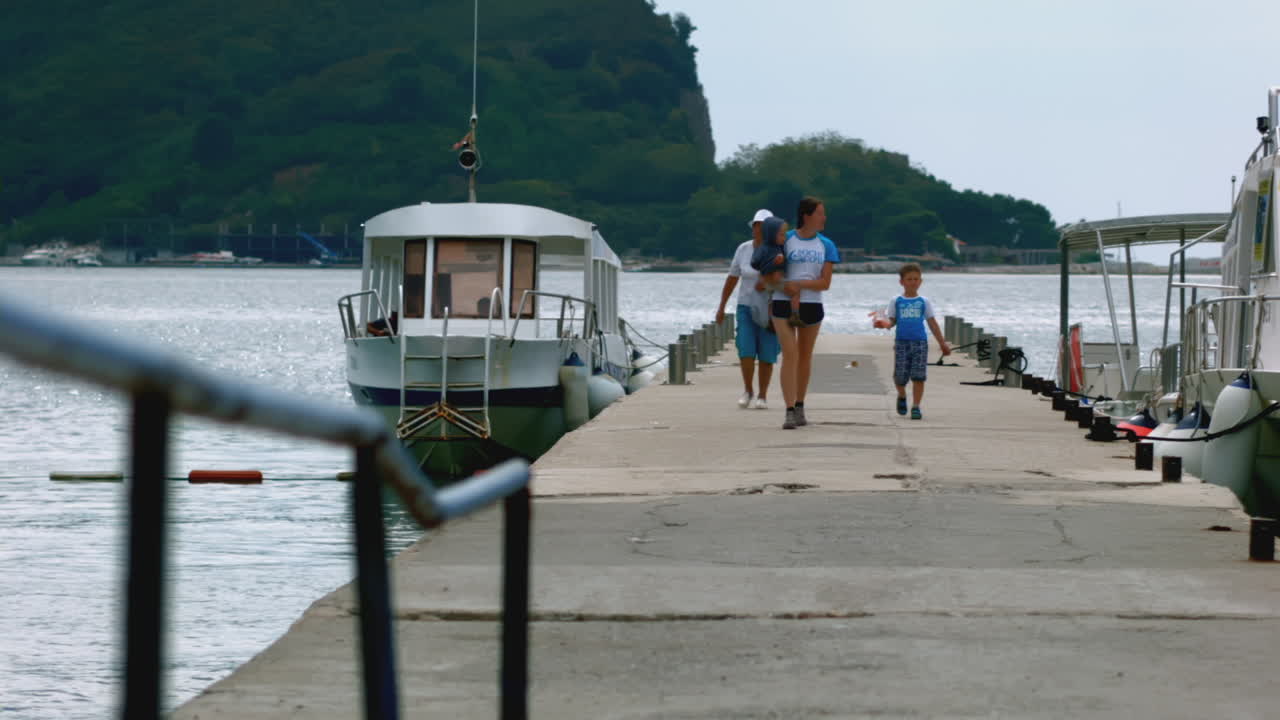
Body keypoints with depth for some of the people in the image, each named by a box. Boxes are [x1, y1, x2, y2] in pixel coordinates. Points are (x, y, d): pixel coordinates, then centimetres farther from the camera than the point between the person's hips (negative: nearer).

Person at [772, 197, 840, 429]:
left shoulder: (826, 246, 6)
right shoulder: (785, 240, -1)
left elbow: (825, 283, -2)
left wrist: (798, 284, -14)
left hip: (812, 305, 3)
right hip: (783, 304, -3)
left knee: (805, 356, 13)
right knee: (789, 354, -13)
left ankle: (800, 407, 26)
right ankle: (790, 411, -17)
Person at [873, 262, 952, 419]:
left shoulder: (924, 302, 9)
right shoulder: (897, 302, 8)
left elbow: (932, 323, 12)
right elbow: (891, 320, 7)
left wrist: (942, 343, 13)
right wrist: (884, 323, -17)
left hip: (920, 342, 0)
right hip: (902, 342, 0)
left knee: (918, 377, -7)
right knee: (900, 375, -2)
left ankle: (916, 406, -1)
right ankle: (902, 396, 28)